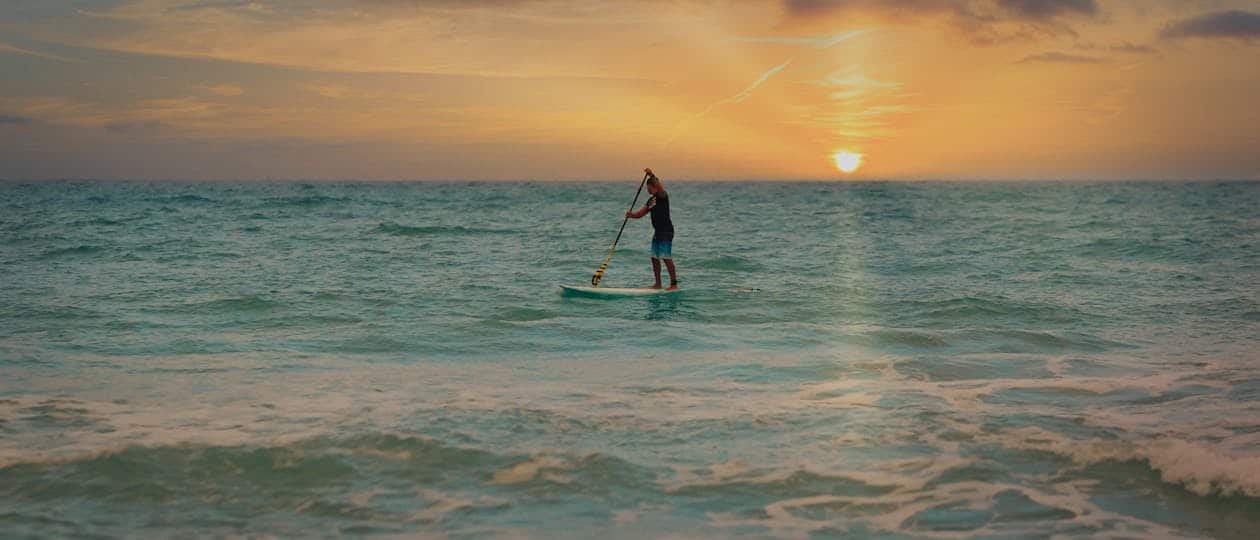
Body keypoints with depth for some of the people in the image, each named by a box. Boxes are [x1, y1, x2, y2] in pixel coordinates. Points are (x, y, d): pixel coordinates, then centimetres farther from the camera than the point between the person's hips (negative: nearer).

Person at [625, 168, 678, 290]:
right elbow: (640, 214, 13)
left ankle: (674, 284, -7)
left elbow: (660, 188, -32)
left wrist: (652, 176, -40)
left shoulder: (662, 195, -8)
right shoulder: (651, 200, 17)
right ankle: (658, 284, 18)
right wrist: (631, 214, -7)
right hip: (658, 231, 9)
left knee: (667, 258, -11)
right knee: (654, 258, 10)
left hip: (666, 231, -9)